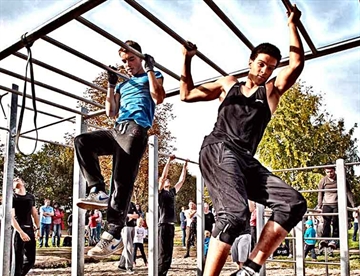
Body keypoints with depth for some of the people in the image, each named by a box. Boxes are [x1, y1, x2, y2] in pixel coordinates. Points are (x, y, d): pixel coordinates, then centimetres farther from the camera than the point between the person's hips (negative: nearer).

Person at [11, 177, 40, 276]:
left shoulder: (31, 197, 13)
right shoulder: (12, 197, -5)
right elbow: (11, 217, -12)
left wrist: (38, 228, 10)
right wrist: (21, 232, -21)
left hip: (30, 230, 6)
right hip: (18, 230, -5)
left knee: (31, 259, 10)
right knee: (18, 260, -2)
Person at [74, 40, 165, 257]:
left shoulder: (153, 76, 17)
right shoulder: (123, 85, 31)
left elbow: (158, 98, -4)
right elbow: (111, 112, 23)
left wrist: (150, 70, 2)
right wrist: (111, 85, 19)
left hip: (136, 130, -7)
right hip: (117, 130, 7)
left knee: (122, 180, -17)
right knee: (82, 141, -17)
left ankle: (113, 234, -17)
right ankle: (99, 191, -19)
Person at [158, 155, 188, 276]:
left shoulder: (172, 192, 18)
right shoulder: (160, 192, -2)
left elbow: (182, 180, 24)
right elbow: (163, 175, -14)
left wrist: (185, 166, 24)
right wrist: (169, 160, -14)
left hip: (171, 225, 8)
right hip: (163, 225, -8)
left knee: (168, 254, 11)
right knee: (163, 255, -8)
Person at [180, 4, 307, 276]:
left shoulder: (271, 91, 22)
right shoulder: (228, 84, 21)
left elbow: (297, 62, 11)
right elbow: (187, 94, 25)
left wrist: (292, 25, 15)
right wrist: (187, 60, 20)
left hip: (247, 160, 4)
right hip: (218, 150, -3)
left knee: (294, 203, -16)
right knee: (235, 212, -30)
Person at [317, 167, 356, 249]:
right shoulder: (323, 181, 3)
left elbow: (348, 192, 5)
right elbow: (320, 194, 8)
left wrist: (353, 205, 1)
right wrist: (319, 207, 4)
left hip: (338, 204, -1)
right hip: (327, 204, 1)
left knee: (336, 222, -10)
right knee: (326, 222, -12)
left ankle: (335, 241, -12)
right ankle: (324, 240, -21)